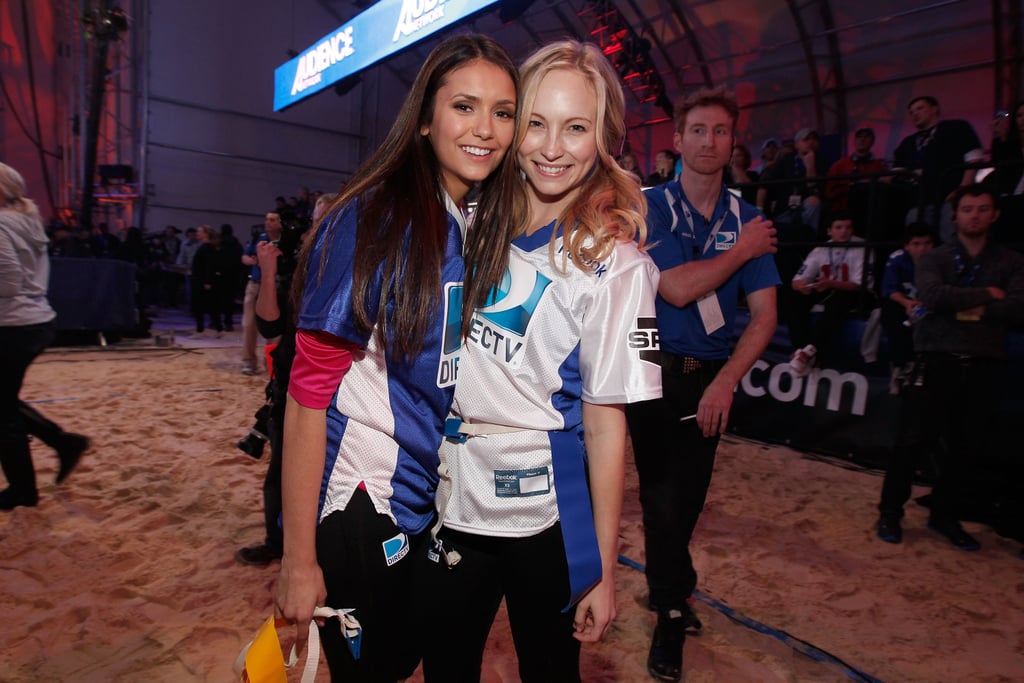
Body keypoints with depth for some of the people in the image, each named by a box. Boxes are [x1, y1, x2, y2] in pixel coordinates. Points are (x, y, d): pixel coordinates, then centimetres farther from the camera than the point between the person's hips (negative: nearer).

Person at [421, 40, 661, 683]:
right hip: (451, 504, 4)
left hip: (543, 518, -3)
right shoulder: (479, 225, 1)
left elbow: (605, 423, -12)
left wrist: (603, 570, -9)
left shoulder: (613, 264, -11)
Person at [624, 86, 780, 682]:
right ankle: (673, 610, 25)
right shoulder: (651, 207, -4)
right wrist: (744, 250, -7)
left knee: (686, 496, 10)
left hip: (709, 380, 3)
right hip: (651, 370, -2)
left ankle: (667, 589, 36)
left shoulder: (749, 220, 5)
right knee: (664, 494, 3)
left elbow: (765, 315, 0)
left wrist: (727, 381, -12)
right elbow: (678, 288, -17)